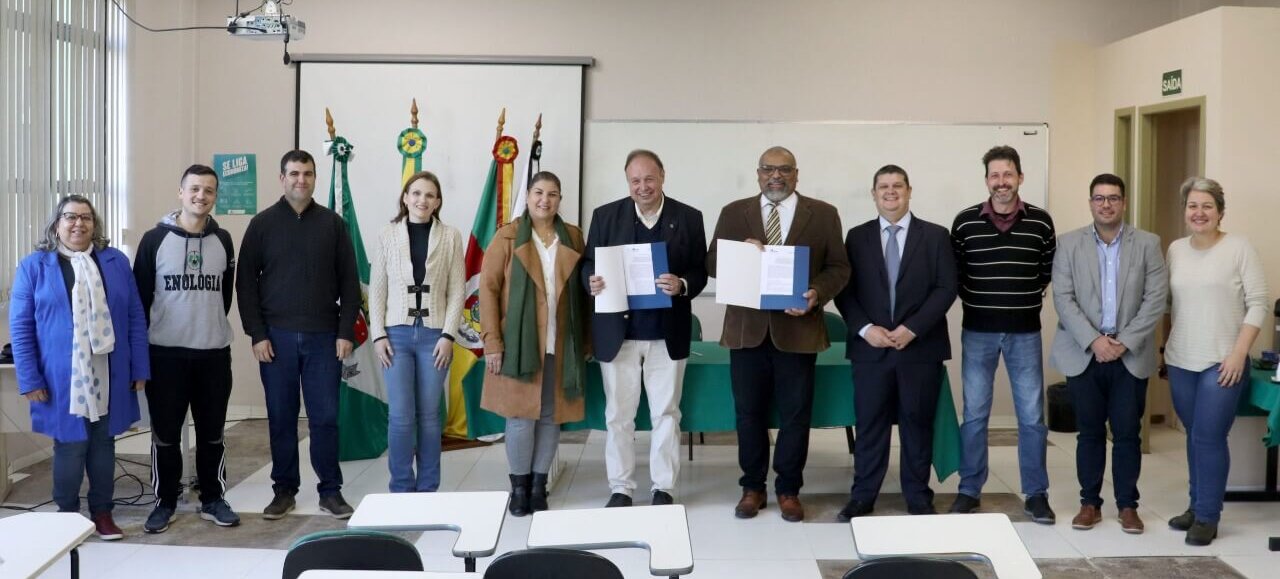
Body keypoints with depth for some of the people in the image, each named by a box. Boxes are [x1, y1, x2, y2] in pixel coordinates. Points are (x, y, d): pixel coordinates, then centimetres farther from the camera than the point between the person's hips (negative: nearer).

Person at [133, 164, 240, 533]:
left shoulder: (222, 240, 6)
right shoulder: (155, 239, -3)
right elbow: (139, 294, 0)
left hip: (214, 352, 3)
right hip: (165, 352, -2)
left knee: (212, 432, 9)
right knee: (165, 432, 5)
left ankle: (213, 499, 20)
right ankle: (165, 502, 17)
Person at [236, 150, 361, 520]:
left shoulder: (332, 224, 6)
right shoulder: (263, 224, 4)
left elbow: (349, 282, 5)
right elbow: (245, 282, 3)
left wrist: (346, 332, -2)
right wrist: (256, 334, -5)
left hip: (323, 337, 0)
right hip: (276, 337, 0)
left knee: (325, 417, 2)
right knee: (281, 418, 6)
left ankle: (330, 491, 12)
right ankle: (284, 490, 17)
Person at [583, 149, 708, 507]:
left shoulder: (689, 218, 2)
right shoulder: (605, 216, 3)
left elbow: (701, 272, 1)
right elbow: (588, 264, 5)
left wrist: (682, 285, -20)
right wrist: (592, 281, -17)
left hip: (667, 334, 0)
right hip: (618, 332, 1)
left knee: (666, 413, 6)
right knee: (618, 415, 7)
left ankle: (663, 488, 16)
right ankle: (620, 488, 18)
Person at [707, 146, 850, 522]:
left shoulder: (823, 215, 4)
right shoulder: (734, 213, 7)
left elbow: (839, 267, 2)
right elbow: (712, 263, 6)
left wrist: (819, 293, -17)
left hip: (797, 327, -1)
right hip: (747, 328, 1)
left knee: (795, 414, 6)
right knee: (749, 411, 9)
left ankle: (789, 490, 18)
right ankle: (752, 486, 22)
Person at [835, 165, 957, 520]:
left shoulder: (935, 236, 4)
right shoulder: (857, 237, 8)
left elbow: (946, 288, -3)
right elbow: (844, 290, 4)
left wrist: (912, 328, -12)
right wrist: (864, 328, -11)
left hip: (920, 347, -1)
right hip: (870, 347, 1)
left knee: (917, 423, 6)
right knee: (869, 424, 4)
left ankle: (919, 498, 17)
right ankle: (862, 497, 12)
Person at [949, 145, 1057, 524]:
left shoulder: (1041, 222, -1)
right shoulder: (965, 222, -2)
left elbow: (1049, 269, 10)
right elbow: (953, 271, 8)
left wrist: (1030, 299, 5)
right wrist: (973, 299, 3)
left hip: (1025, 331, 0)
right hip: (977, 330, 0)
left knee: (1032, 414, 4)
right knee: (974, 413, 6)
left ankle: (1036, 494, 15)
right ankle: (969, 490, 16)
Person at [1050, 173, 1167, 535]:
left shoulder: (1148, 244, 3)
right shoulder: (1069, 244, 2)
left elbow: (1156, 299, -3)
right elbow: (1063, 298, -5)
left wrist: (1124, 342, -12)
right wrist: (1093, 340, -15)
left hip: (1131, 355, 0)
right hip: (1084, 353, 0)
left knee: (1127, 433, 4)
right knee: (1089, 432, 6)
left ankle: (1128, 505, 15)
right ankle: (1090, 503, 15)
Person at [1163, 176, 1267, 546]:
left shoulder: (1239, 248, -5)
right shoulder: (1175, 250, 7)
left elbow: (1258, 303, -7)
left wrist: (1239, 353, -14)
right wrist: (1170, 347, 10)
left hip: (1222, 362, -4)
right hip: (1180, 362, 4)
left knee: (1208, 437, -6)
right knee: (1194, 436, 11)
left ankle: (1207, 516, 5)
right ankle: (1196, 506, 23)